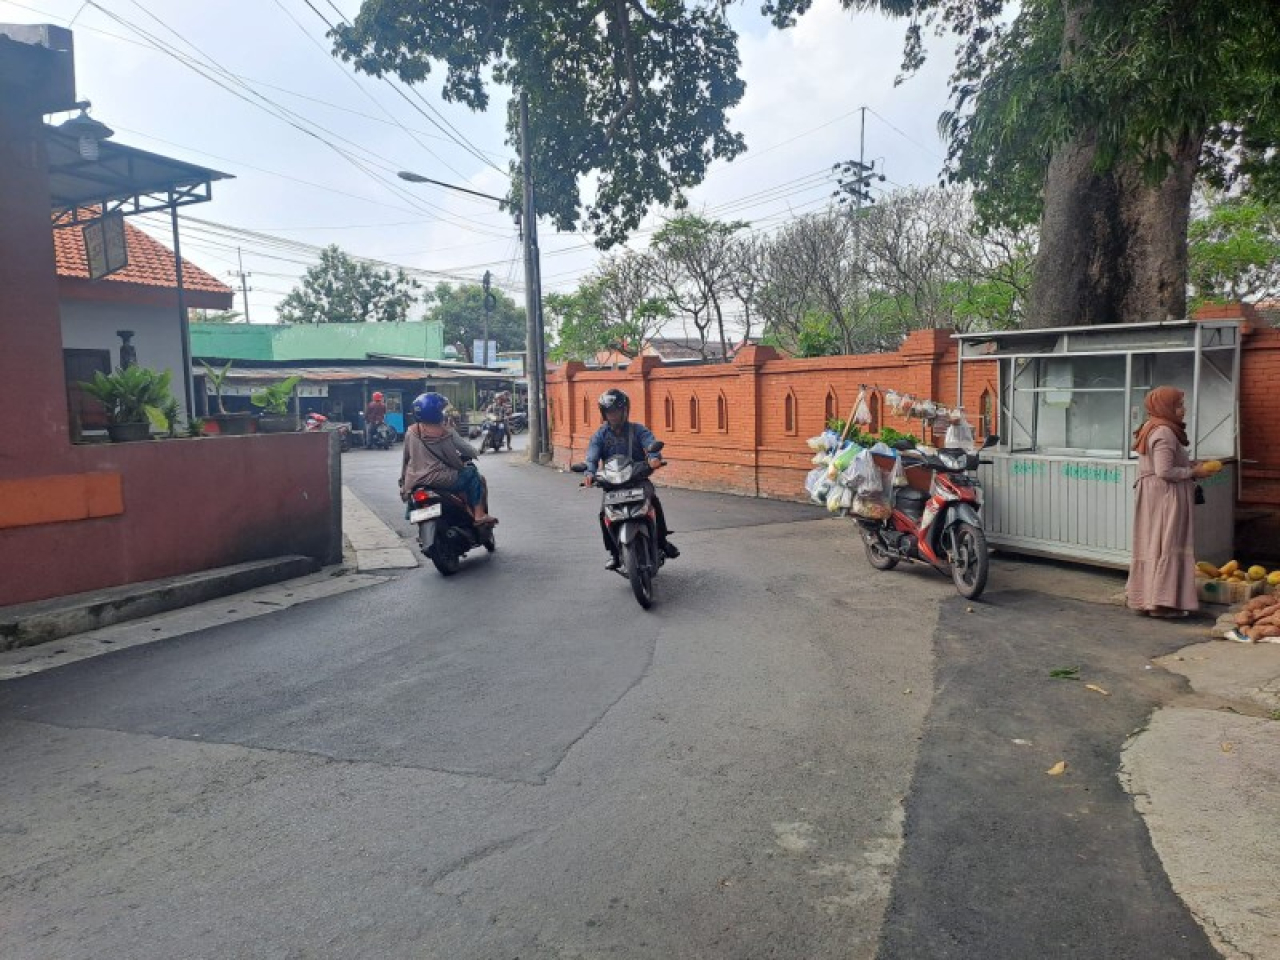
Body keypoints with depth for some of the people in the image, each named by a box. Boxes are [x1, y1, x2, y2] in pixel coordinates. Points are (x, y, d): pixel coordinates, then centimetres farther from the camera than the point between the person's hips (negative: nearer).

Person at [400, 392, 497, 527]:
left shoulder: (411, 432, 3)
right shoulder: (446, 432, -10)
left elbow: (406, 457, 12)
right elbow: (468, 450, -4)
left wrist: (403, 480, 24)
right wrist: (476, 453, 19)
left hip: (415, 483, 6)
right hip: (441, 480, -6)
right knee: (472, 473, 11)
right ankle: (479, 515, 6)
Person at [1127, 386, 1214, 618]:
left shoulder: (1153, 430, 14)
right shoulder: (1164, 433, -18)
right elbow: (1165, 471, -23)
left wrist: (1190, 465, 12)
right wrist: (1194, 472, -12)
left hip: (1153, 496, 10)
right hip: (1166, 497, -10)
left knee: (1152, 545, 13)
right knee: (1167, 545, -6)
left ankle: (1144, 597, 20)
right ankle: (1161, 601, -3)